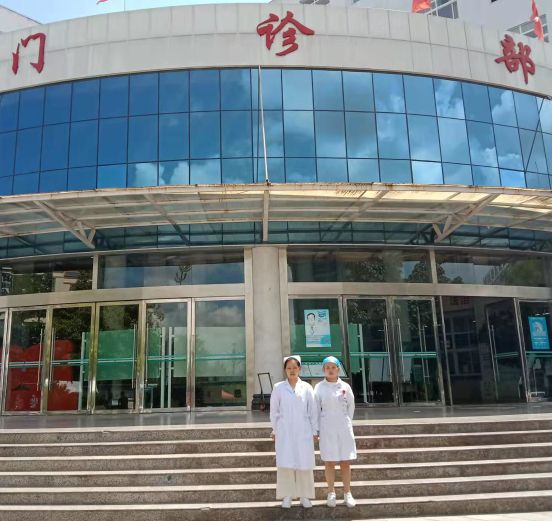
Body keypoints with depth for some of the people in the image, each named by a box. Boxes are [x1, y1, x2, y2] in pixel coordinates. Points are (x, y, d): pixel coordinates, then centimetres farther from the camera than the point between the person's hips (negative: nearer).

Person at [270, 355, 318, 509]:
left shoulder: (306, 387, 1)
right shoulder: (278, 388, 1)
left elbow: (312, 411, 4)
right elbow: (274, 411, 6)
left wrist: (314, 431, 4)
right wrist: (274, 430, 5)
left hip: (303, 431, 0)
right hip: (284, 432, 0)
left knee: (304, 464, 3)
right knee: (285, 464, 0)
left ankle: (304, 496, 15)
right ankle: (287, 496, 11)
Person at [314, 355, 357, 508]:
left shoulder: (345, 387, 0)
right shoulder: (319, 387, -3)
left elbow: (351, 406, 10)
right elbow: (316, 409, 1)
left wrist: (347, 422, 10)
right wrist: (317, 429, -2)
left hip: (343, 428, 1)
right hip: (327, 428, -1)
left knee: (345, 462, 4)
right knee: (329, 462, 5)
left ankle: (347, 493, 14)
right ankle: (331, 493, 16)